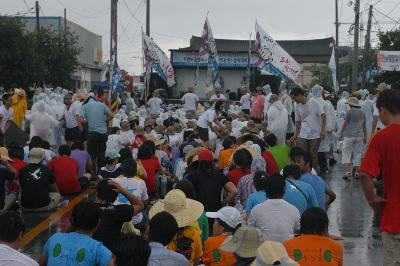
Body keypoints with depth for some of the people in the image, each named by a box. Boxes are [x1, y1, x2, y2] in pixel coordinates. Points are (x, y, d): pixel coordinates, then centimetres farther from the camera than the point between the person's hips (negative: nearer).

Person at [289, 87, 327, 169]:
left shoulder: (313, 102, -8)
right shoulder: (298, 107, 7)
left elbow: (323, 115, -9)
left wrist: (322, 130, -16)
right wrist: (295, 136, 11)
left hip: (315, 134, -4)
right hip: (302, 135, 4)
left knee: (313, 155, 3)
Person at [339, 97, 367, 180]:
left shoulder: (349, 112, -7)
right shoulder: (362, 113, 9)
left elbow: (345, 124, -5)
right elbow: (364, 126, 13)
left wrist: (341, 134, 4)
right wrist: (365, 137, 21)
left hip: (349, 136, -5)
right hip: (359, 136, 5)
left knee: (346, 153, 0)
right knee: (358, 154, 10)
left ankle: (347, 172, -12)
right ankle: (357, 173, 10)